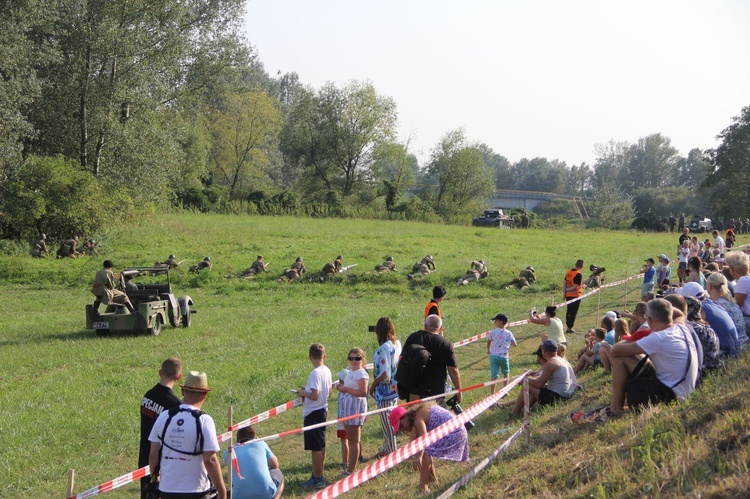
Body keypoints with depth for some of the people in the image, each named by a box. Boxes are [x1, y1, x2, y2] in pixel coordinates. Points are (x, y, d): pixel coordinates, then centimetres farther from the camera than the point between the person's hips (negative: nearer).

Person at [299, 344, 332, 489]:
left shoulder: (315, 373, -21)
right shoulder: (327, 371, 6)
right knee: (320, 446, 16)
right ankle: (318, 476, 25)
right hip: (323, 410, 9)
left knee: (315, 448, -2)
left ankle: (317, 478, 3)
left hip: (313, 413, -9)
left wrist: (303, 392, -8)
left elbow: (314, 396, -26)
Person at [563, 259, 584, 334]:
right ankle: (570, 328, 3)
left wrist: (564, 293, 7)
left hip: (568, 295, 7)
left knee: (569, 311, 15)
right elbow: (576, 286, -18)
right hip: (576, 295, -7)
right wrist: (568, 289, -3)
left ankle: (568, 327, 20)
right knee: (573, 312, 1)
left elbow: (564, 282, 5)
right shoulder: (579, 274, -16)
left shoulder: (569, 272, 4)